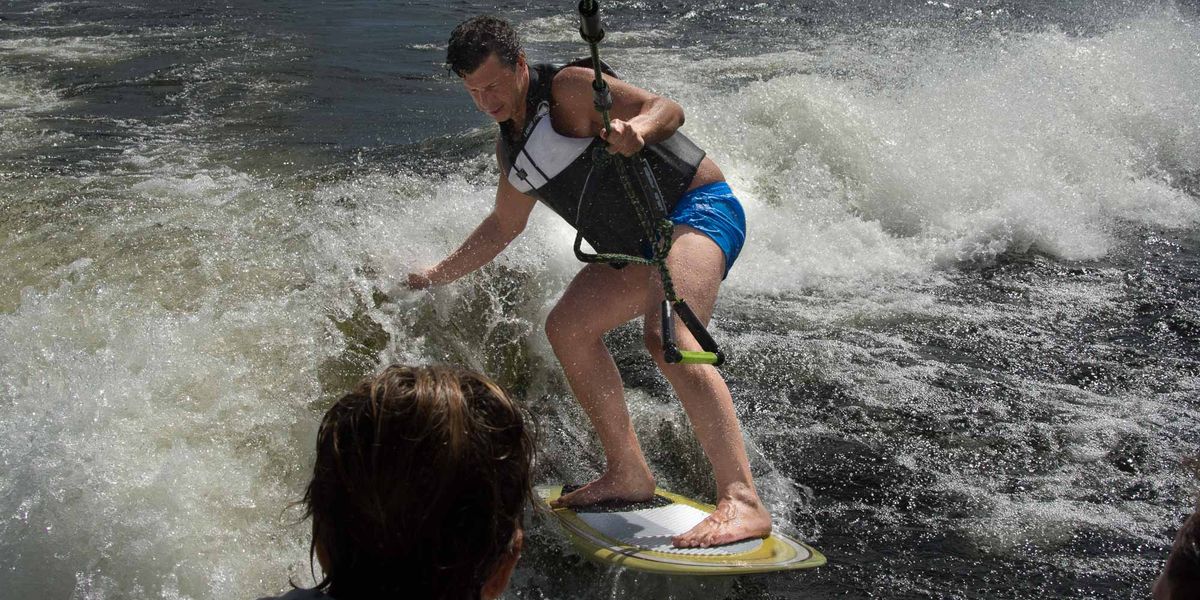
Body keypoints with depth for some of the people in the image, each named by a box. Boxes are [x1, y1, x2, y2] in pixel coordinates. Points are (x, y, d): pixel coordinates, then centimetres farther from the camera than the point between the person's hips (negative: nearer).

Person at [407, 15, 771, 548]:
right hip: (644, 244, 10)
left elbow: (668, 108, -20)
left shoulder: (568, 88, -11)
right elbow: (504, 225, 31)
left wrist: (636, 128, -43)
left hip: (698, 208, -10)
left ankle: (741, 501, -43)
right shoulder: (511, 149, 16)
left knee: (667, 335, -32)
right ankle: (628, 473, 12)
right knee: (567, 327, 9)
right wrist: (437, 276, 35)